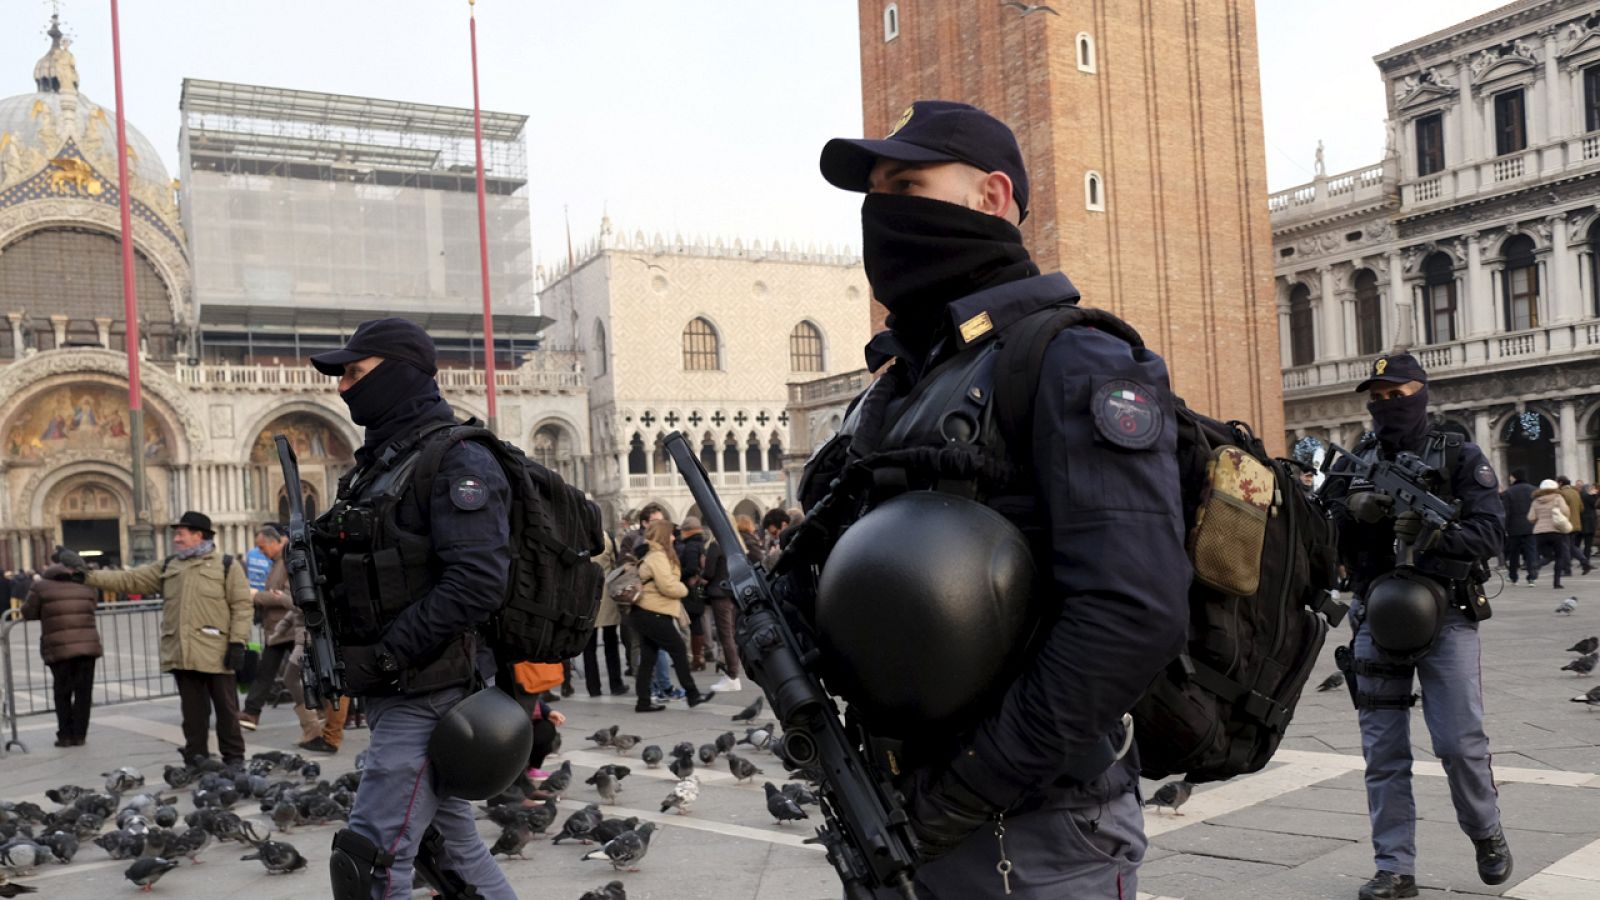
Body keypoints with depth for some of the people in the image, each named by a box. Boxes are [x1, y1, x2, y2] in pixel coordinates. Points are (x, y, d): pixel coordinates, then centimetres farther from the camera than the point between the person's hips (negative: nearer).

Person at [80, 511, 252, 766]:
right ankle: (196, 757, 17)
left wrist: (238, 642, -12)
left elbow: (241, 605, -5)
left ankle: (234, 757, 11)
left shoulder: (226, 566, 1)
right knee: (193, 710, 10)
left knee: (226, 708, 3)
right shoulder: (167, 567, 17)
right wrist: (89, 576, 4)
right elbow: (129, 580, 13)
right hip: (181, 654, 4)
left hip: (215, 652, -4)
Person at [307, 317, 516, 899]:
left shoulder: (457, 463, -13)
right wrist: (320, 552, 3)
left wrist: (390, 653, -22)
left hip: (426, 694, -9)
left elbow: (477, 583, -24)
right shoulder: (379, 462, 16)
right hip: (391, 695, 9)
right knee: (453, 841, 16)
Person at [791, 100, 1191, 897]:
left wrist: (968, 784, -19)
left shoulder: (1072, 367, -12)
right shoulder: (889, 389, 12)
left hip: (1036, 836, -7)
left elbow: (1134, 615, -24)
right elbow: (817, 573, 18)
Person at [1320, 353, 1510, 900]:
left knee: (1460, 743, -3)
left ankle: (1486, 835, 26)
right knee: (1383, 752, 3)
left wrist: (1427, 533, -24)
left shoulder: (1459, 458, 2)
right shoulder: (1353, 466, 9)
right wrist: (1352, 511, -17)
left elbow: (1489, 529, -8)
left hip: (1444, 616, -2)